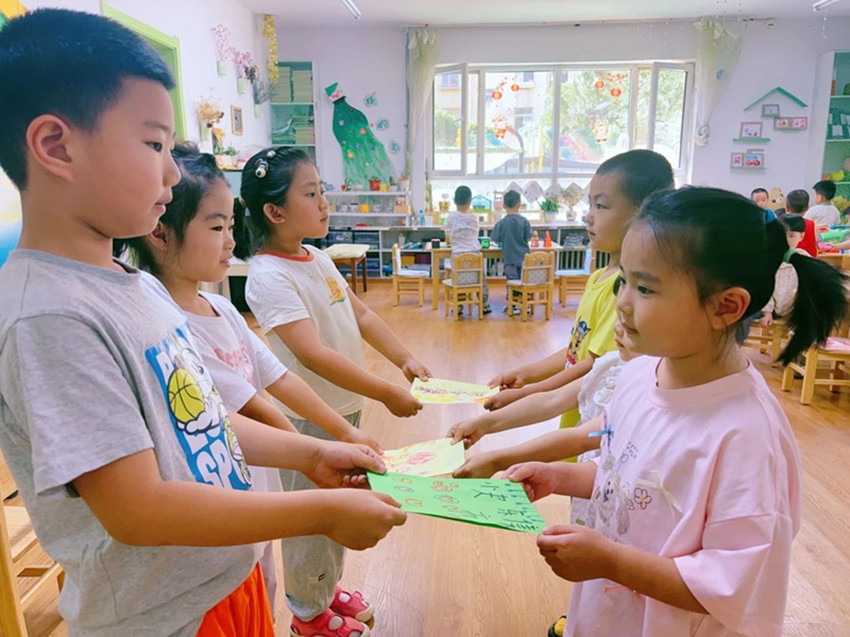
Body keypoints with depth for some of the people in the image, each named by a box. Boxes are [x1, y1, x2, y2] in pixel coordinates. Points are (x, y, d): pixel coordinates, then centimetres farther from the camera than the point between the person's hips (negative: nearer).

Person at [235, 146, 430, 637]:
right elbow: (313, 355, -30)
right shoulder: (270, 276, -23)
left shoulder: (318, 258, 3)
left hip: (346, 408, 8)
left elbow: (361, 314, 11)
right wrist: (386, 393, -29)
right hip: (309, 418, -8)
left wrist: (405, 359, 3)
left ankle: (329, 590, 47)